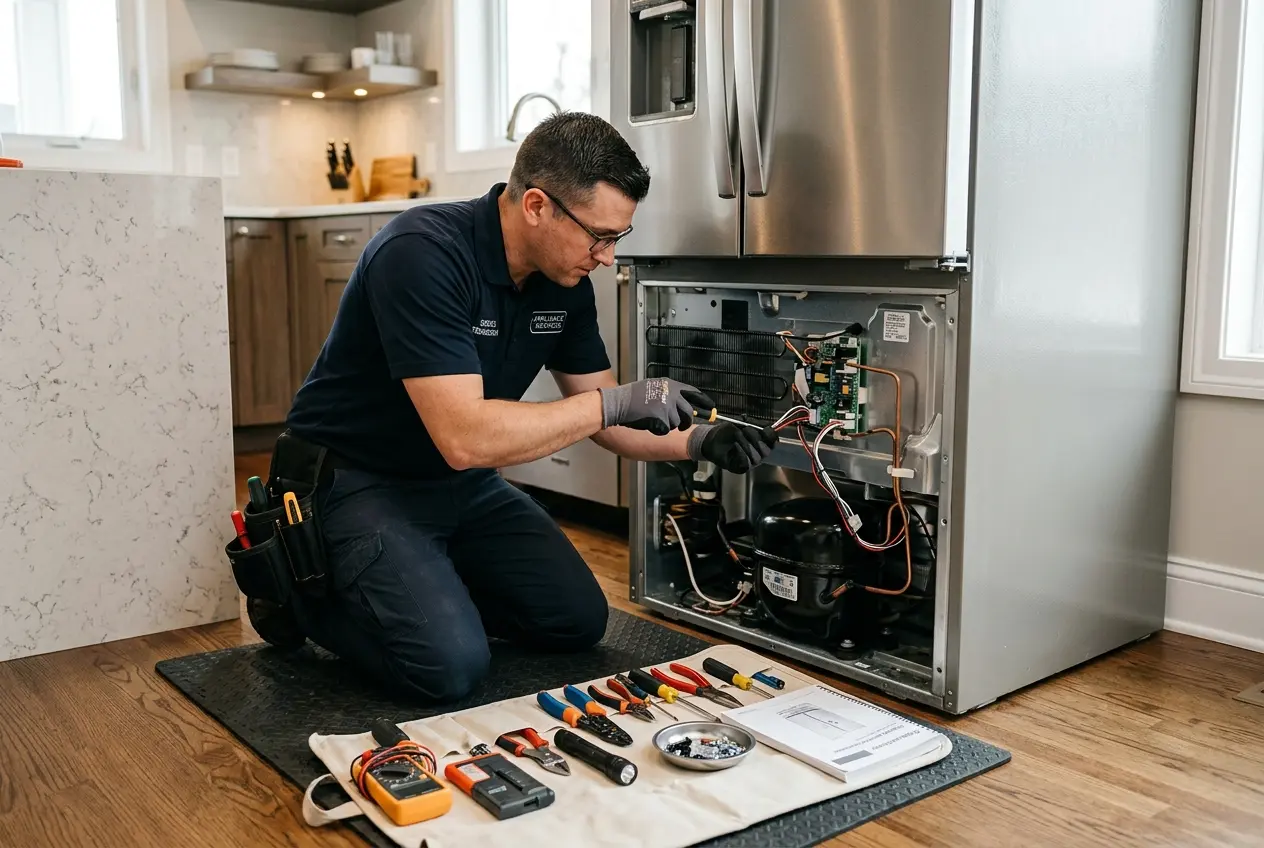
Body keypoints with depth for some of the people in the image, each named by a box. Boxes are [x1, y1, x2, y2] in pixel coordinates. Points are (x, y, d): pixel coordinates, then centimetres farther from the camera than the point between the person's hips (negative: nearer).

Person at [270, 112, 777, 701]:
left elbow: (604, 422, 5)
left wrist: (700, 441, -11)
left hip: (462, 484, 8)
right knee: (451, 664, -22)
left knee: (577, 620, 3)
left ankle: (431, 590, 20)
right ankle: (312, 596, 4)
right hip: (356, 480, -7)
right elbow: (465, 437, -36)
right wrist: (614, 401, -30)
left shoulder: (565, 281, -4)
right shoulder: (422, 254, -29)